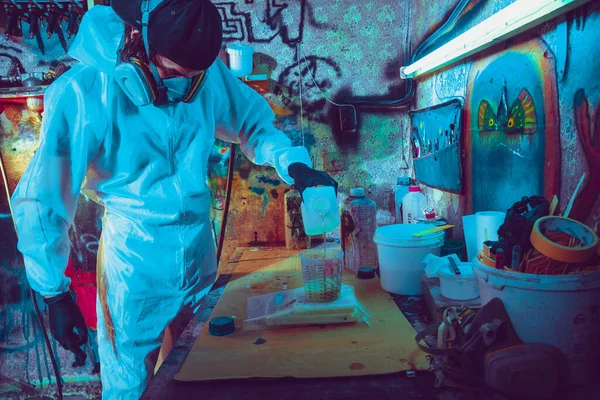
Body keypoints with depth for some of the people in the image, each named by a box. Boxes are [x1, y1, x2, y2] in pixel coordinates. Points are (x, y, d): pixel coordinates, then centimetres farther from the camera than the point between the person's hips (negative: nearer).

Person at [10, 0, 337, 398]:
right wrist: (55, 294, -9)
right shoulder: (83, 93, -19)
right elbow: (42, 201, -13)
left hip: (200, 251, 5)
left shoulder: (209, 74, -7)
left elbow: (253, 121, 8)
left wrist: (293, 163, -11)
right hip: (135, 264, -4)